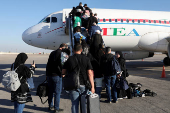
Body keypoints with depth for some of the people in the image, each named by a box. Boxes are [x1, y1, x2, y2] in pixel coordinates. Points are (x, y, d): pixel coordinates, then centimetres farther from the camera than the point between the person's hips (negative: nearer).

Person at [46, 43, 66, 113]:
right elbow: (60, 64, -20)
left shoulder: (52, 53, 14)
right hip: (56, 75, -7)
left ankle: (50, 106, 27)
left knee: (50, 91, 17)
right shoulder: (61, 53, -8)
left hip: (49, 74, 7)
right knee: (57, 92, 3)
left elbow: (48, 64, 16)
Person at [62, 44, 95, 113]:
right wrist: (92, 86, -6)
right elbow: (90, 74, -8)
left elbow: (63, 72, 2)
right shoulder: (86, 59, -3)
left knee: (75, 104, 7)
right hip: (83, 85, 0)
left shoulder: (69, 59, -2)